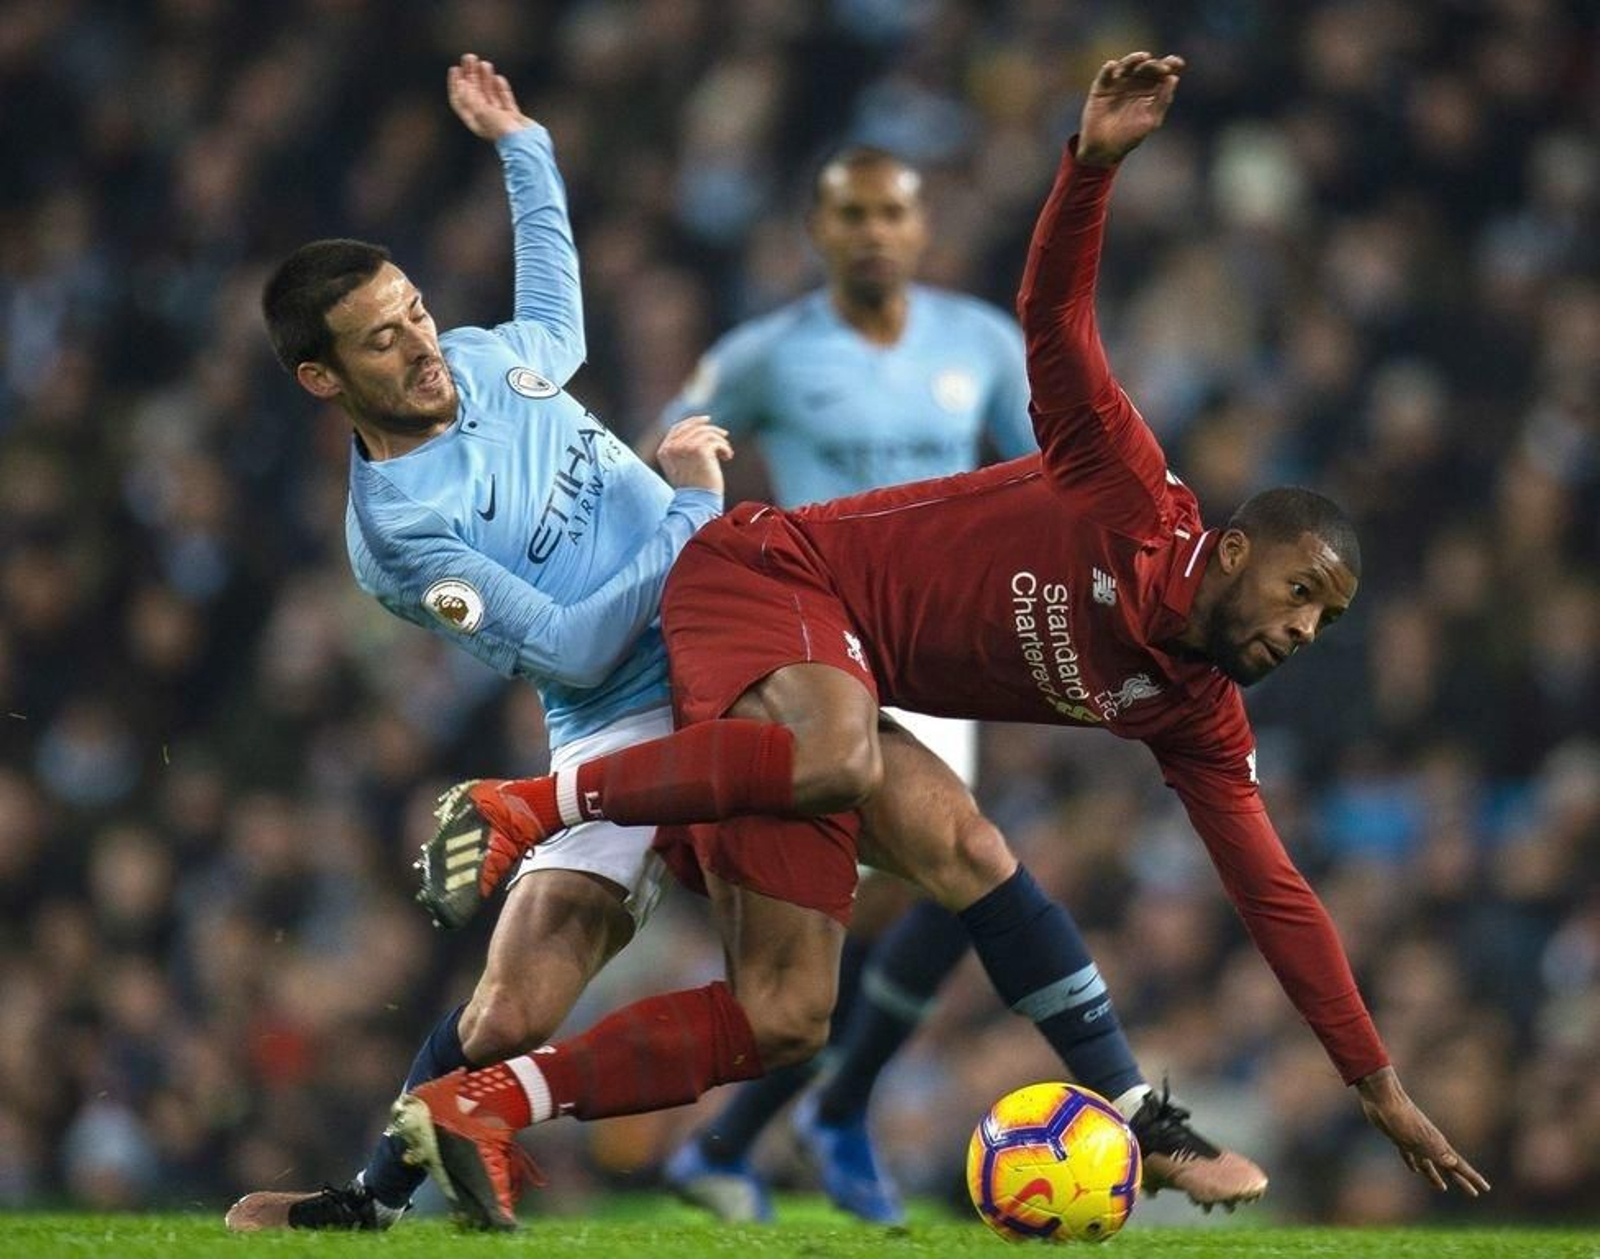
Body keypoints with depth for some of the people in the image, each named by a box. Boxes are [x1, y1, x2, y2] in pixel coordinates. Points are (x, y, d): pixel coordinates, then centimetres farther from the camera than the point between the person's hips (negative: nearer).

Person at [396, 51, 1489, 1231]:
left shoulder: (1197, 719, 9)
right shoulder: (1136, 503, -10)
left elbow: (1276, 896, 11)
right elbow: (1054, 317, -19)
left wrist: (1382, 1088, 8)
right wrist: (1095, 160, -37)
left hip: (833, 669, 8)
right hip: (765, 575, -8)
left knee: (784, 1019, -7)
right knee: (841, 755, -44)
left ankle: (481, 1107, -8)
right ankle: (528, 805, -29)